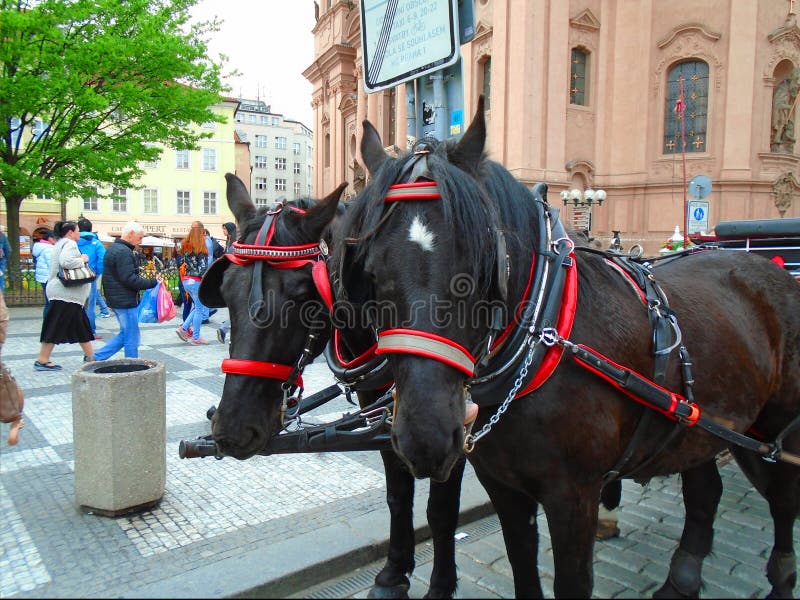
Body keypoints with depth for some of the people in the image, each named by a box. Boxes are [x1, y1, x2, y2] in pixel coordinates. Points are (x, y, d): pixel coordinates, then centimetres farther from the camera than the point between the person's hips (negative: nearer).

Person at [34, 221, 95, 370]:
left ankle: (90, 355, 17)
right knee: (55, 327, -5)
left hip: (69, 294, 11)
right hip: (65, 294, -11)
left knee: (81, 326, 12)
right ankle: (42, 361, 2)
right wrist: (82, 260, -15)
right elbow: (65, 262, -29)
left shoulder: (61, 243, 20)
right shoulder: (69, 243, -12)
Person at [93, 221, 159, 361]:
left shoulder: (114, 248, 16)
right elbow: (129, 279, -24)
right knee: (132, 339, -1)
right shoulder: (123, 252, -18)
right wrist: (153, 282, -19)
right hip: (125, 301, -10)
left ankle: (96, 357, 21)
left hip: (118, 300, 10)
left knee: (125, 334, 19)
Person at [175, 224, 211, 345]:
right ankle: (195, 338, 6)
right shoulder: (201, 250, -13)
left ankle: (183, 328, 13)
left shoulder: (186, 248, 9)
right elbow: (203, 269, -17)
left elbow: (185, 264, 11)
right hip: (197, 281, -7)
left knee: (197, 307, 21)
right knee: (200, 309, 3)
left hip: (186, 280, 8)